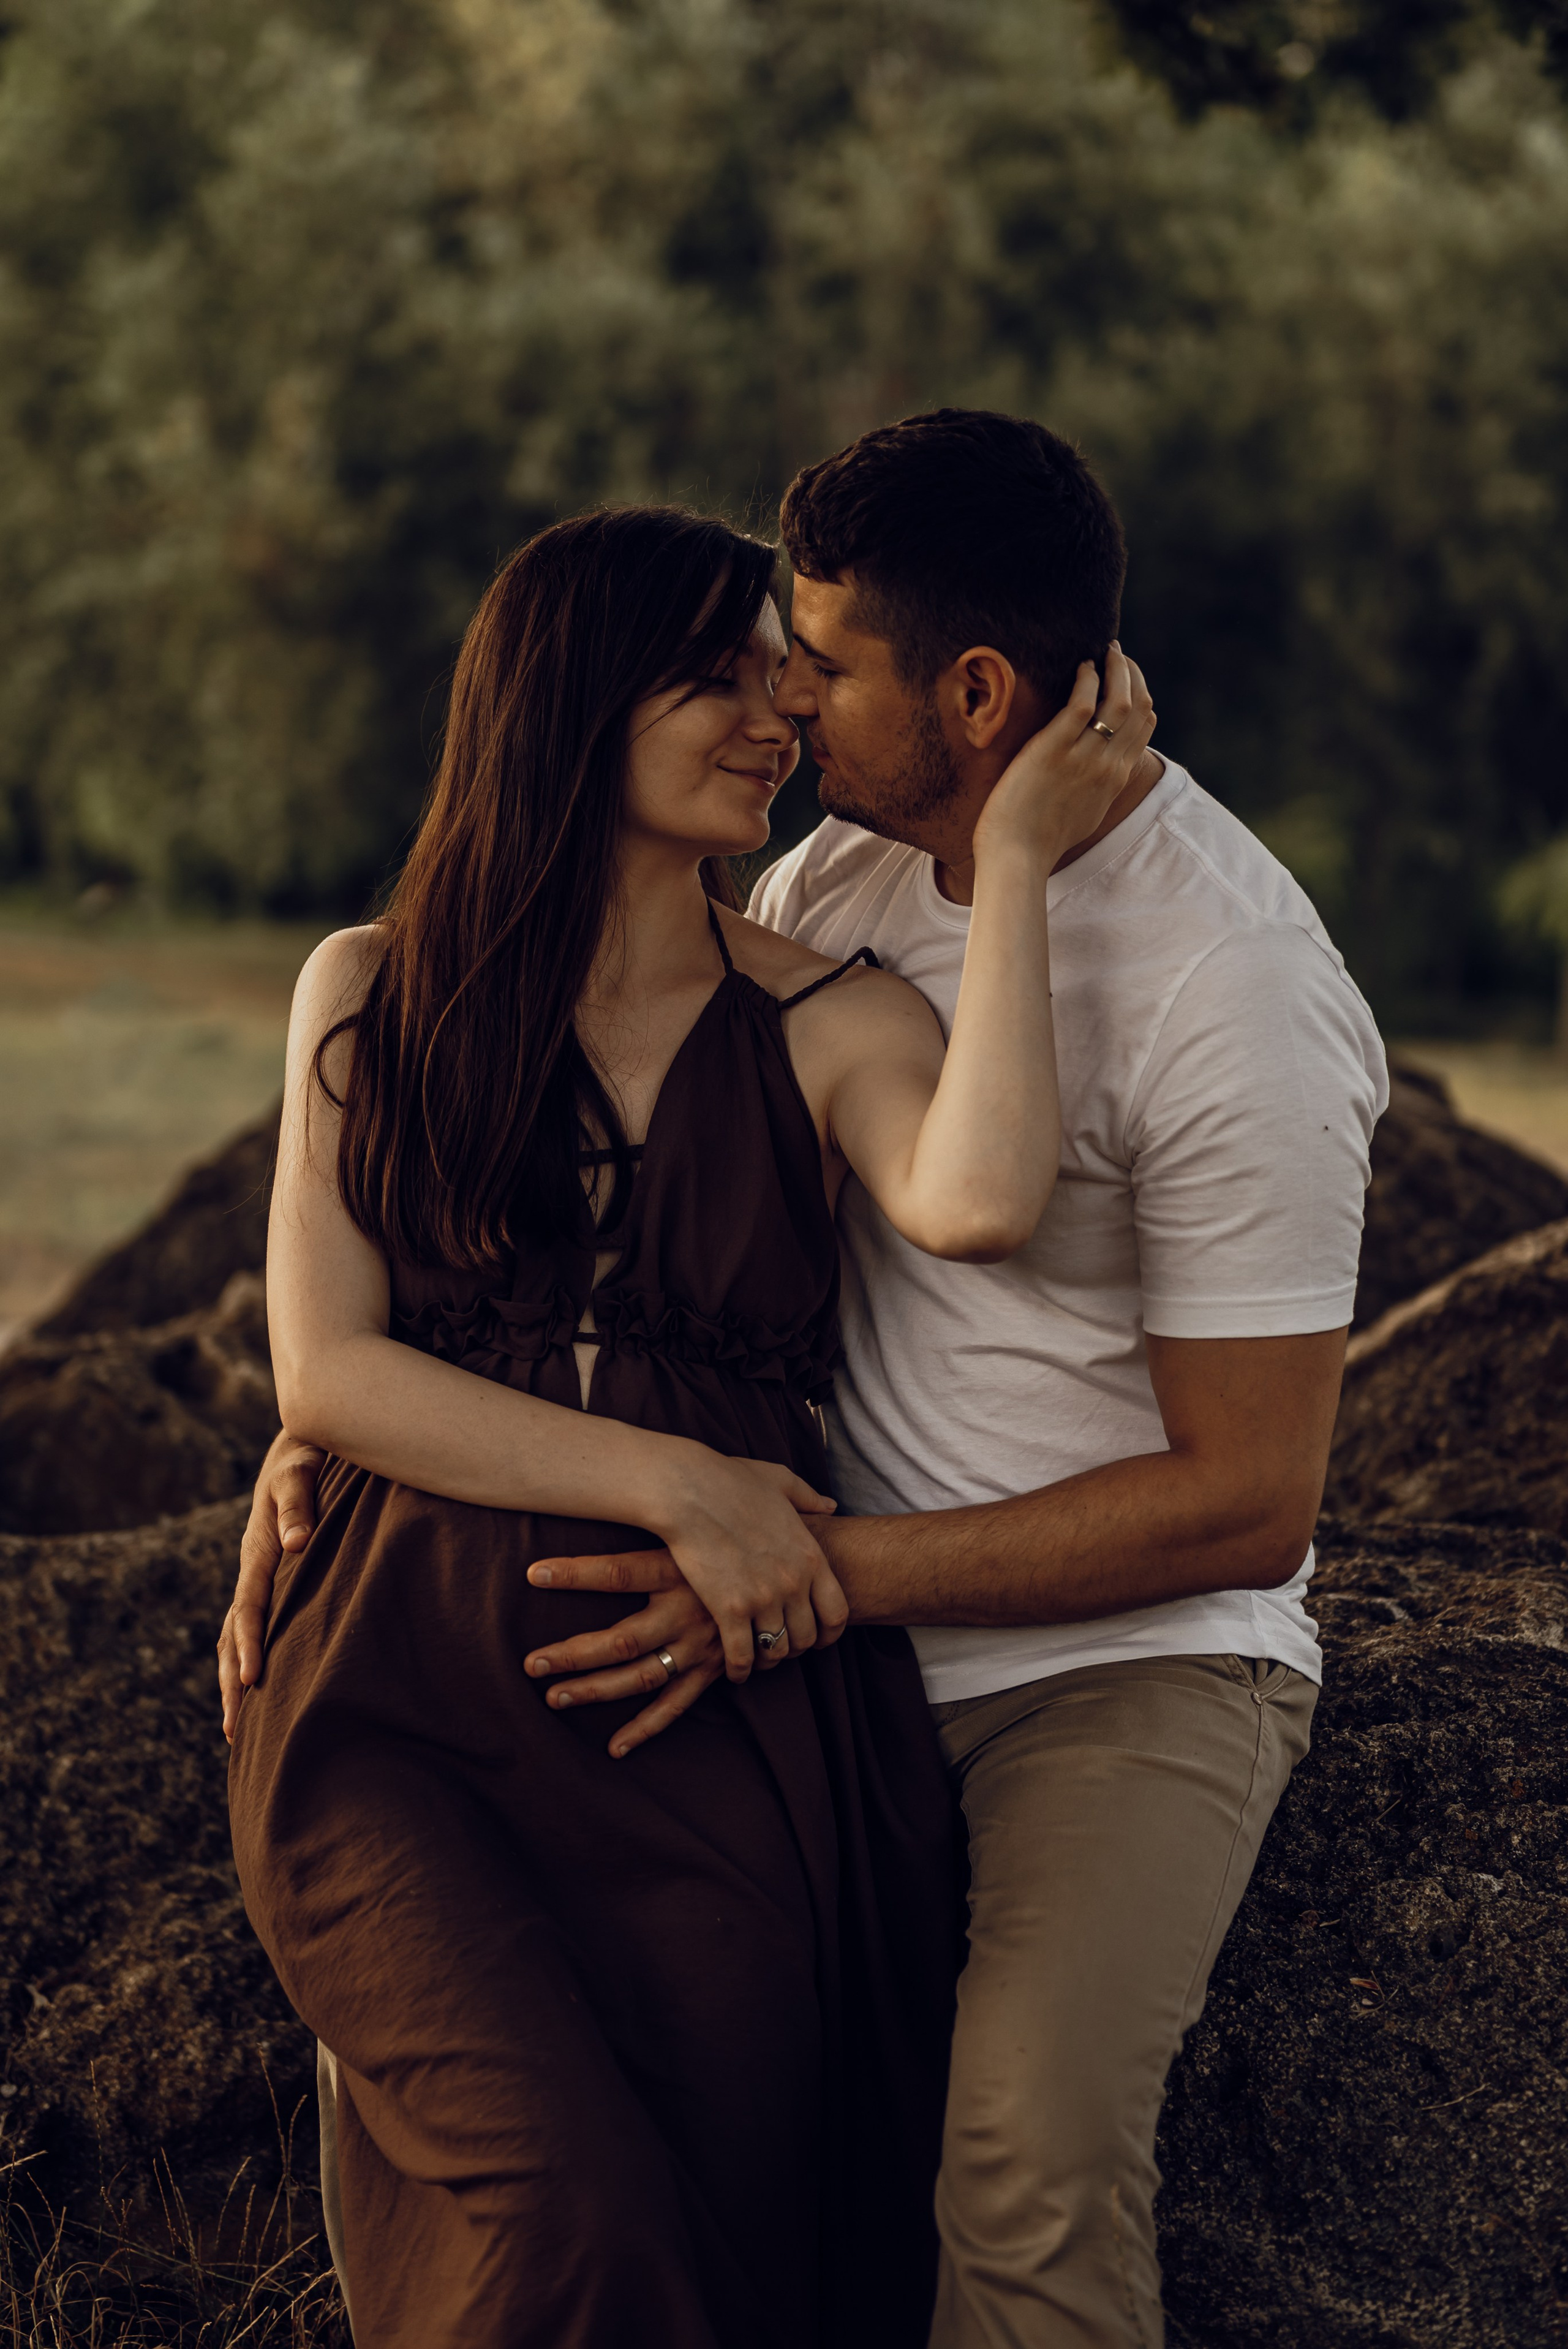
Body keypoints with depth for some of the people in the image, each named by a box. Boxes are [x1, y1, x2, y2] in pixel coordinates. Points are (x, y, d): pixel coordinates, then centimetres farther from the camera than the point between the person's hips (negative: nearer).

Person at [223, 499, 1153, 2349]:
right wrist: (674, 1483, -11)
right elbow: (327, 1372, -1)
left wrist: (1015, 857, -10)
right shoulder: (372, 996, 8)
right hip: (410, 1717, -1)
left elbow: (977, 1203, -19)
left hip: (727, 1720, 1)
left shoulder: (832, 1024, 5)